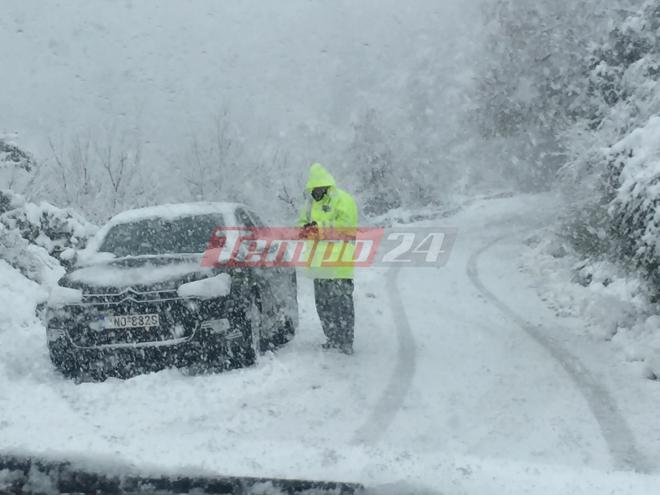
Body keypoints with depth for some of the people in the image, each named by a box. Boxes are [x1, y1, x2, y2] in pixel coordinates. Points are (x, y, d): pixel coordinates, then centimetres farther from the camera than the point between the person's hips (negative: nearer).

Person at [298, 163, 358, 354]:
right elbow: (302, 222, 20)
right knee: (323, 303, 12)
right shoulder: (311, 203, 17)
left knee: (342, 303, -7)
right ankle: (333, 339, 22)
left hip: (339, 263, -7)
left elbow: (344, 227, -16)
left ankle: (346, 342, -4)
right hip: (319, 264, 8)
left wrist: (320, 229, -22)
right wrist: (306, 229, -5)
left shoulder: (343, 201, -6)